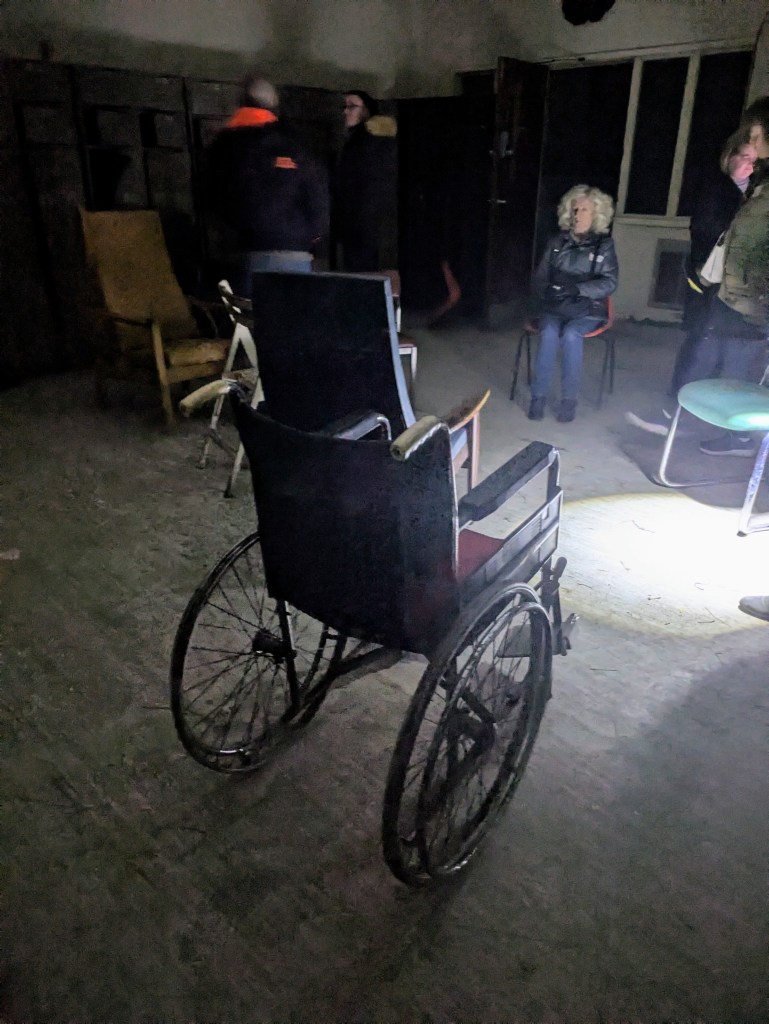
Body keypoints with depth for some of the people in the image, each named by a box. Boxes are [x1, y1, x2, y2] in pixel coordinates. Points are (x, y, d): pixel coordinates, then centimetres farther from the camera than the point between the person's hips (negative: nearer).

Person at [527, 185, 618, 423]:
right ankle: (538, 396, -25)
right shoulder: (556, 243, 10)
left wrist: (577, 289, -20)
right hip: (554, 307, 2)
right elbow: (539, 278, 11)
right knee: (549, 333, -32)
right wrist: (548, 293, -12)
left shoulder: (604, 245, 5)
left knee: (570, 335, -33)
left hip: (587, 309, -1)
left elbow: (609, 282, -5)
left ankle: (569, 399, -24)